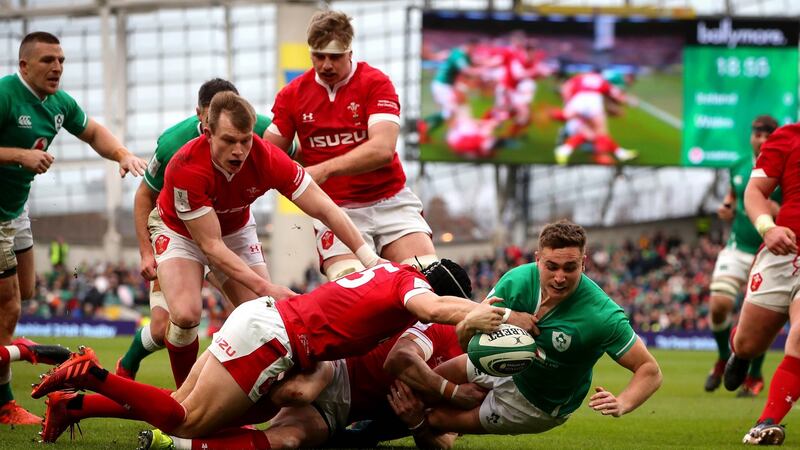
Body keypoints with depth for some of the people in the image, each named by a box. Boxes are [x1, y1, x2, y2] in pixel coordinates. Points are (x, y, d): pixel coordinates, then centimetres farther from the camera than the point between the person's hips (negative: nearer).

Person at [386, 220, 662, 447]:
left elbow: (650, 371, -29)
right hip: (505, 364, 4)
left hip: (540, 405, -4)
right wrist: (470, 324, -45)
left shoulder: (602, 316, -38)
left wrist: (621, 404, -49)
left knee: (431, 417, 7)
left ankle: (422, 425, 42)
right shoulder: (516, 280, -26)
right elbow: (466, 340, -20)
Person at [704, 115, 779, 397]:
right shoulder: (739, 168, 6)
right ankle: (724, 359, 14)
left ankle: (754, 377, 19)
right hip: (737, 248, 3)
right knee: (719, 304, -14)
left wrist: (772, 210, -25)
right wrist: (727, 207, 4)